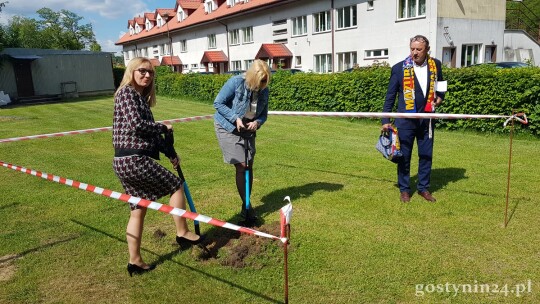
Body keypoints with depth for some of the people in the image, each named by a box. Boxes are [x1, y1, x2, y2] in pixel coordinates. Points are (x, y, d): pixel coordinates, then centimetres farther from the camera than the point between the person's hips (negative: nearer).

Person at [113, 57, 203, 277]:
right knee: (176, 185, 5)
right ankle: (182, 233, 18)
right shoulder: (127, 92, -8)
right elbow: (137, 124, -21)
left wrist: (170, 153, 16)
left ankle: (135, 261, 20)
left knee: (138, 209, 13)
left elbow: (149, 131, 20)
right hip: (134, 159, -9)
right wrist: (164, 128, -5)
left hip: (125, 161, 9)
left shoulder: (141, 97, 19)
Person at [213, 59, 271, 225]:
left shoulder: (263, 90, -6)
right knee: (241, 166, -10)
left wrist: (257, 122, -18)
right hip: (228, 128, -5)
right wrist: (236, 118, -24)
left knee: (249, 166, 6)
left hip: (248, 129, 5)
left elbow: (263, 114, 4)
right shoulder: (235, 82, -21)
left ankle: (247, 205, 21)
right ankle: (247, 207, 3)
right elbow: (218, 103, -16)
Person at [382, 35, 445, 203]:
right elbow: (390, 96, -2)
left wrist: (439, 98, 0)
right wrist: (385, 120, -5)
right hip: (405, 119, -3)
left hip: (427, 119, 3)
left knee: (426, 155, 10)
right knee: (404, 155, 5)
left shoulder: (435, 65, 5)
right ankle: (404, 189, 18)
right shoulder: (399, 68, -5)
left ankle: (424, 188, 25)